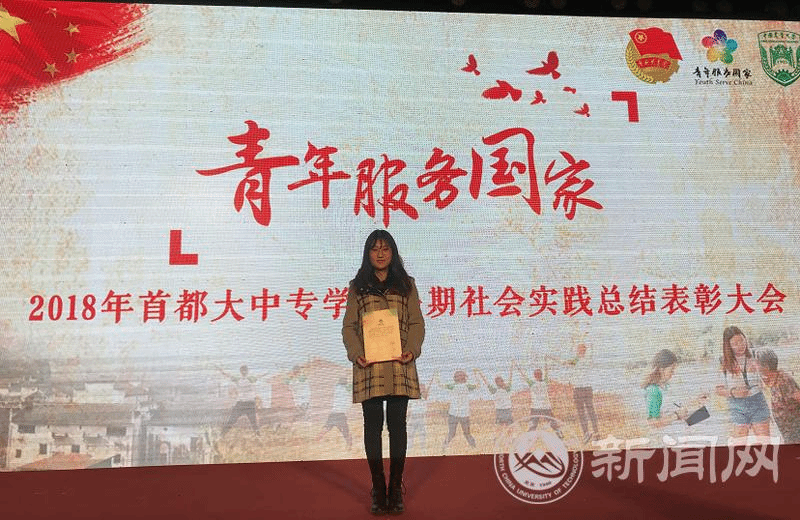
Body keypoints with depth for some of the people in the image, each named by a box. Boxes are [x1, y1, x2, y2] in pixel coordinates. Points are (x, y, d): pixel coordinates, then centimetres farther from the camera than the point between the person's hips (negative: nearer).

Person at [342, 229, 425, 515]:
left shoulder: (406, 285, 10)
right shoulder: (357, 287, 9)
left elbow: (417, 323, 6)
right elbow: (348, 326, 5)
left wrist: (412, 349, -11)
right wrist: (355, 353, -11)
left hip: (400, 366, 0)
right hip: (369, 366, 0)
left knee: (397, 424, 4)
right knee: (373, 425, 4)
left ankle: (396, 488, 16)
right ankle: (378, 489, 15)